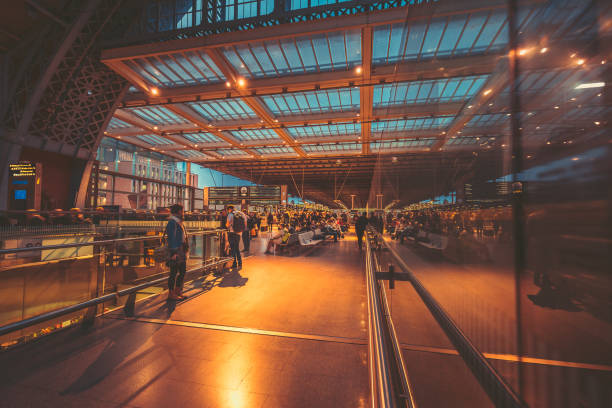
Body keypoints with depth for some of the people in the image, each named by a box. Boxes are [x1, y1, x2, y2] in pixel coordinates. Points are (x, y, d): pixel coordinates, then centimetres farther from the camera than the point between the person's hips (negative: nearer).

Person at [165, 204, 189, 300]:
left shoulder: (179, 222, 15)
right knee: (174, 273, 0)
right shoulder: (172, 223, -14)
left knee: (182, 271, 15)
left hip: (182, 251, 9)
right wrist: (174, 253, -22)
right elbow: (171, 238, -19)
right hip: (175, 251, -9)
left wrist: (186, 250, 21)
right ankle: (171, 294, 12)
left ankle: (178, 292, 27)